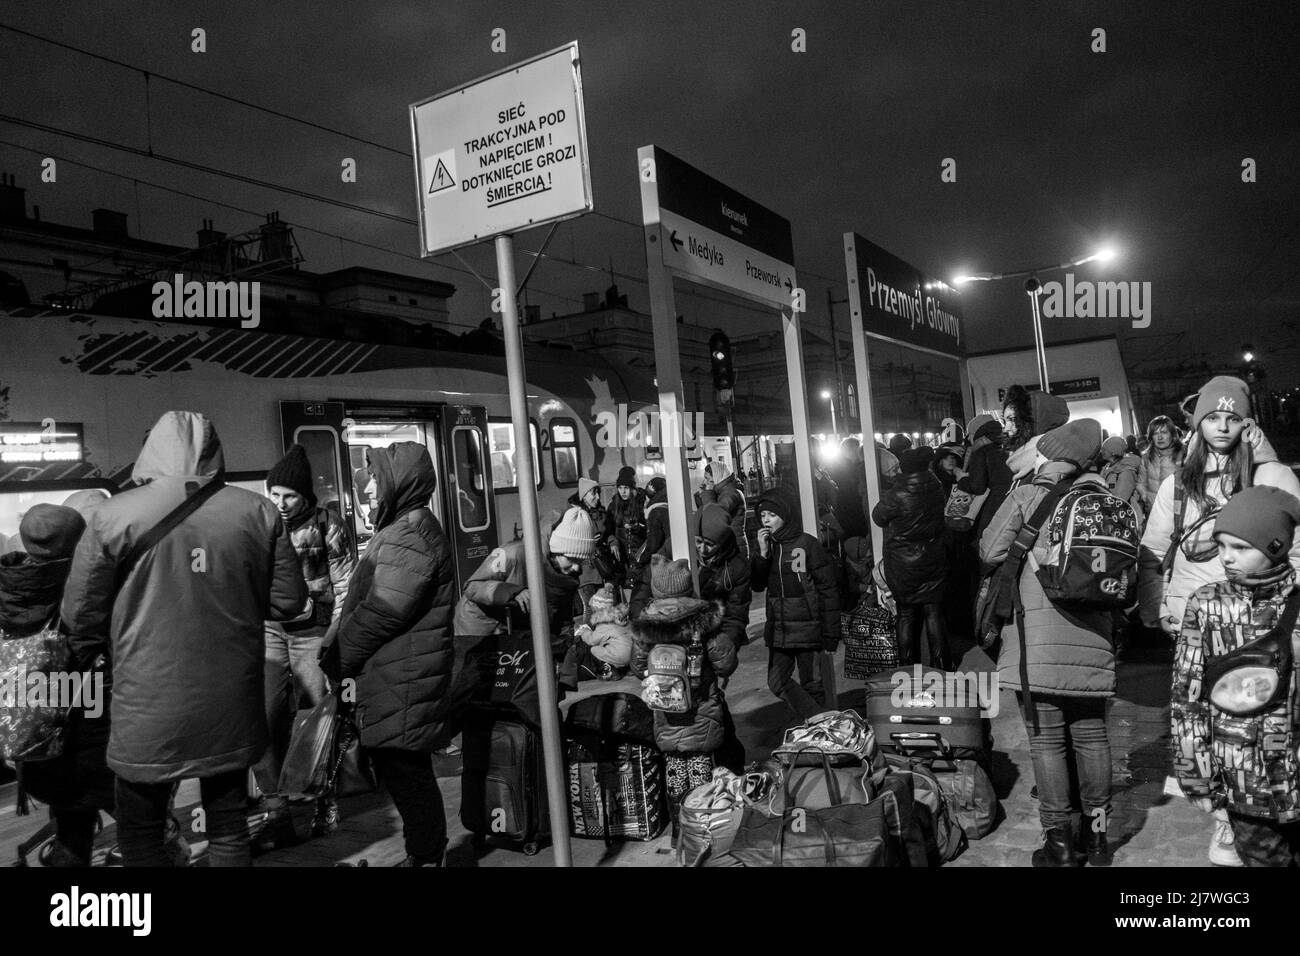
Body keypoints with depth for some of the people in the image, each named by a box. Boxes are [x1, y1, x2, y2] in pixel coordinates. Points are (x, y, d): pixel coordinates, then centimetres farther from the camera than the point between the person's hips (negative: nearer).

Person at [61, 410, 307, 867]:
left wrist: (104, 658, 15)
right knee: (229, 828, 19)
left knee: (141, 835, 17)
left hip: (148, 714, -2)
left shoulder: (111, 514, -10)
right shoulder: (257, 512, -6)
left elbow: (80, 615, -5)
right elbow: (289, 601, -1)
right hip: (231, 709, 2)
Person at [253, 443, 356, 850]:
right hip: (269, 632, 3)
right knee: (264, 721, -6)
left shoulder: (327, 525, -4)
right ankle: (277, 815, 4)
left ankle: (326, 804, 23)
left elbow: (344, 585, -3)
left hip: (311, 632, -3)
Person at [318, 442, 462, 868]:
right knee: (404, 771, 18)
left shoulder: (409, 535, -17)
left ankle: (426, 856, 14)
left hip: (403, 685, -11)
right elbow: (364, 602, 19)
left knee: (404, 772, 0)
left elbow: (379, 614, -21)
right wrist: (338, 653, 11)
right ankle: (424, 854, 31)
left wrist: (336, 660, -9)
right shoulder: (401, 529, 18)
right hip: (398, 678, 11)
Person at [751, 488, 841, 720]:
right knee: (777, 682, 6)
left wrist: (830, 635, -11)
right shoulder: (767, 546, 8)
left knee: (811, 685, 1)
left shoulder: (808, 544, -9)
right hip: (778, 629, 6)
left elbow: (828, 590, -9)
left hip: (807, 629, -6)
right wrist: (763, 553, -12)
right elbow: (756, 585, 1)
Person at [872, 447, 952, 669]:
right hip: (932, 562, 3)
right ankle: (940, 665, 17)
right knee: (932, 611, 13)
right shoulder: (936, 489, -7)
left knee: (906, 614, 9)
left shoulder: (896, 496, -21)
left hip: (902, 566, -3)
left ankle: (908, 667, 16)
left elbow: (878, 517, -6)